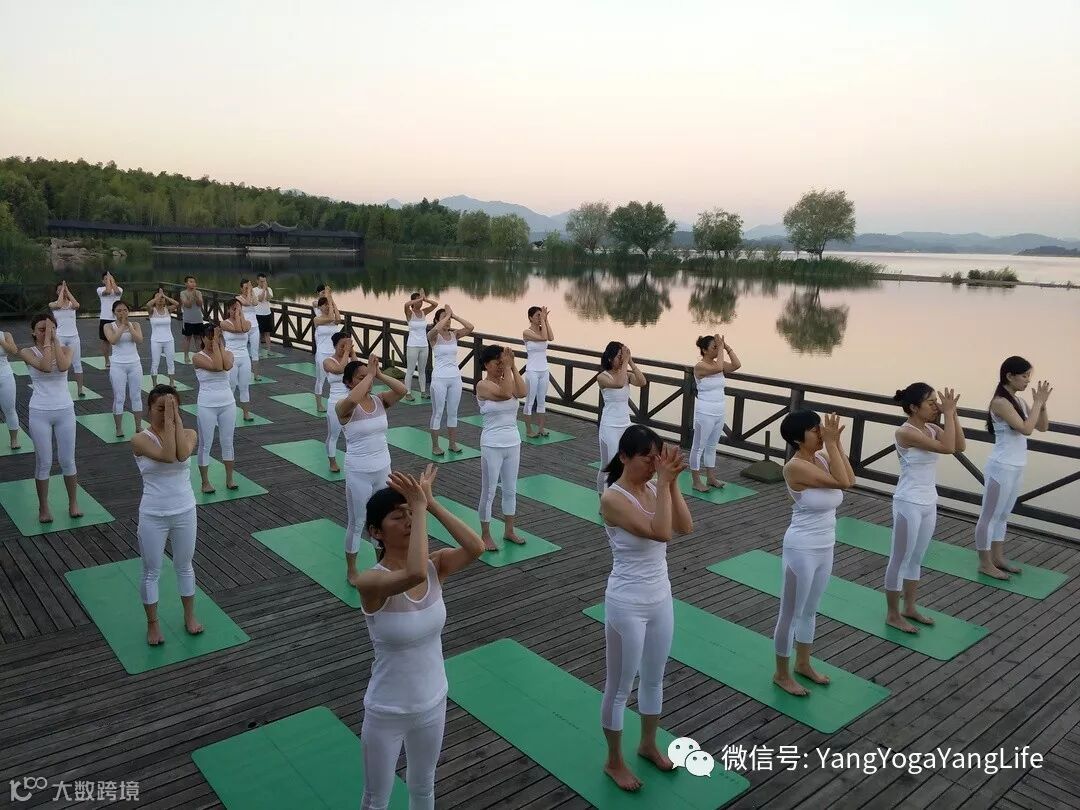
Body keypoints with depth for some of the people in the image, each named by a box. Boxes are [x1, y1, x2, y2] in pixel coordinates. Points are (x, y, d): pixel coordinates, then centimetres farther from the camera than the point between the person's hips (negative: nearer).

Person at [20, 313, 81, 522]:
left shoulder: (65, 349, 0)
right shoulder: (27, 352, -4)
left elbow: (63, 366, -22)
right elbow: (45, 367, -25)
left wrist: (55, 339, -17)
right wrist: (47, 340, -18)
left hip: (65, 411, 1)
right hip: (40, 413, -1)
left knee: (68, 461, 9)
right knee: (43, 463, 6)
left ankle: (73, 503, 23)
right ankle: (43, 507, 20)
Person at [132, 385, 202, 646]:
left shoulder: (189, 433, -5)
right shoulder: (140, 440, -14)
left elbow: (183, 454, -27)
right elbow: (167, 456, -31)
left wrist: (176, 418, -23)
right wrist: (167, 419, -28)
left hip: (185, 512, 2)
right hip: (153, 516, -2)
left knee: (185, 566, 19)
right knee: (151, 572, 12)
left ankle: (189, 615, 37)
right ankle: (153, 623, 31)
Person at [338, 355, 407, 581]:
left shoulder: (380, 401, 0)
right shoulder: (344, 407, -14)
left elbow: (402, 390, -16)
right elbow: (353, 399, -38)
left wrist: (379, 374, -18)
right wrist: (370, 374, -28)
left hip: (383, 469, 5)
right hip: (358, 473, -5)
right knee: (357, 523, 9)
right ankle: (351, 570, 27)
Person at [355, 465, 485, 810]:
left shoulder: (435, 566, -12)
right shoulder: (370, 581, -26)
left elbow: (476, 548, -31)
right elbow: (414, 574, -47)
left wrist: (431, 503, -31)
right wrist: (420, 506, -40)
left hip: (433, 702, 4)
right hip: (387, 712, -4)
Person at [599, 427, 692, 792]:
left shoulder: (654, 488, 0)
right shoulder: (613, 499, -22)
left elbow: (685, 528, -11)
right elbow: (661, 533, -31)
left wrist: (672, 481, -17)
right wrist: (664, 482, -28)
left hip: (661, 599, 7)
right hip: (627, 606, -7)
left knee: (654, 679, 24)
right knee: (620, 687, 11)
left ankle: (648, 745, 46)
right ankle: (614, 761, 32)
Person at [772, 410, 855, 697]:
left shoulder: (822, 458, 1)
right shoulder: (795, 467, -24)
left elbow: (850, 479, -7)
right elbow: (842, 482, -27)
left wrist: (836, 443, -10)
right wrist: (831, 442, -24)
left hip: (825, 548, 8)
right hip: (801, 550, -8)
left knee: (810, 610, 23)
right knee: (791, 613, 8)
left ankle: (803, 663, 42)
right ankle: (782, 674, 25)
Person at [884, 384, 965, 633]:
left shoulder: (931, 428, 4)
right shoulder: (905, 432, -21)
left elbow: (960, 446, -2)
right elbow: (946, 448, -27)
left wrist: (952, 414, -8)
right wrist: (948, 412, -22)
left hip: (929, 503, 8)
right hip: (909, 504, -8)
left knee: (917, 559, 19)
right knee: (900, 560, 4)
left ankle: (910, 608, 34)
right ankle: (893, 614, 17)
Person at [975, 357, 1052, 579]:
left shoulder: (1018, 400, 7)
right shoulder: (1000, 402, -20)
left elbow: (1042, 427, 11)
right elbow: (1026, 429, -27)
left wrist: (1042, 404, -3)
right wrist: (1038, 402, -19)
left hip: (1015, 468, 9)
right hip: (1002, 469, -9)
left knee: (1003, 515, 19)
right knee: (990, 516, 3)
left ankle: (998, 558, 31)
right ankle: (985, 563, 13)